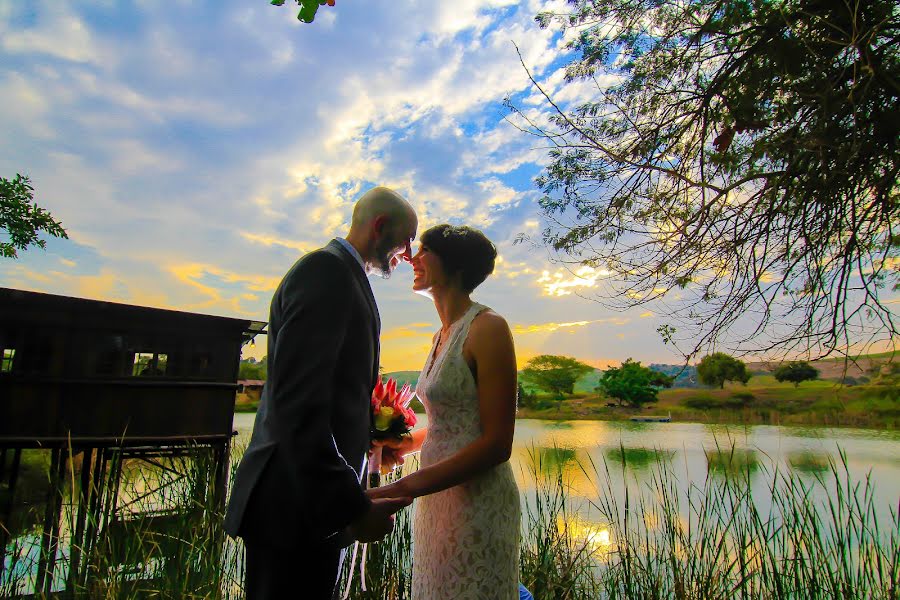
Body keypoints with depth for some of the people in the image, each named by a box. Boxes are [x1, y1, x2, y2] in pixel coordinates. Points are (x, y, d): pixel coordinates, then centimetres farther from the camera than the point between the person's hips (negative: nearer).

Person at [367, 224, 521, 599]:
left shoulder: (487, 328, -16)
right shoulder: (442, 336, 10)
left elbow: (497, 444, -19)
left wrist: (405, 488, -23)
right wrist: (407, 442, 1)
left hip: (477, 501, -8)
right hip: (436, 496, 8)